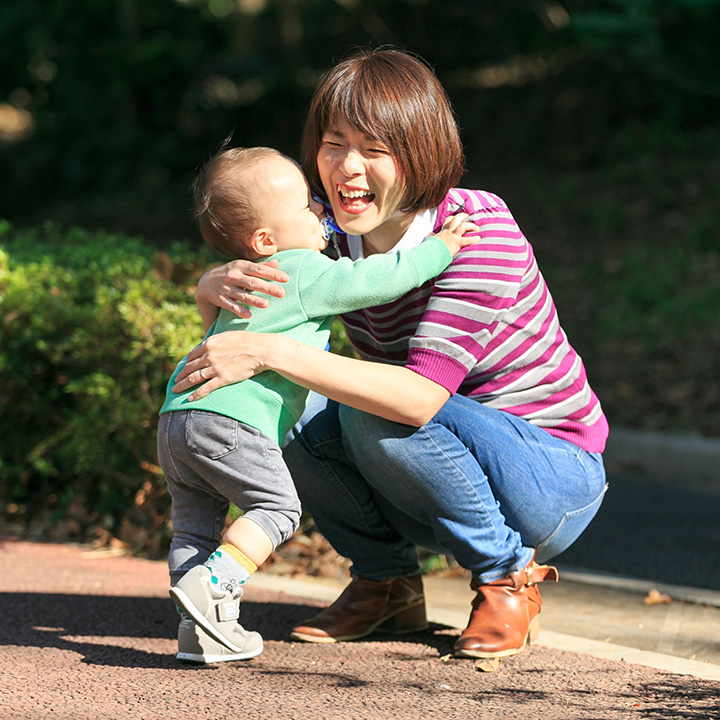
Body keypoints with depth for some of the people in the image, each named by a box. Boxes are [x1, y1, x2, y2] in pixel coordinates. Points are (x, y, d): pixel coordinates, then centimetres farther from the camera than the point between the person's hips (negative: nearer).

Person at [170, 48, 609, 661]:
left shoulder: (479, 231, -26)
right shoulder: (334, 234, -7)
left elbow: (421, 398, -37)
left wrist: (274, 352, -41)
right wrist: (217, 285, -28)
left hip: (555, 482, -6)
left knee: (375, 418, -31)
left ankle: (509, 575, -9)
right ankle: (388, 582, 3)